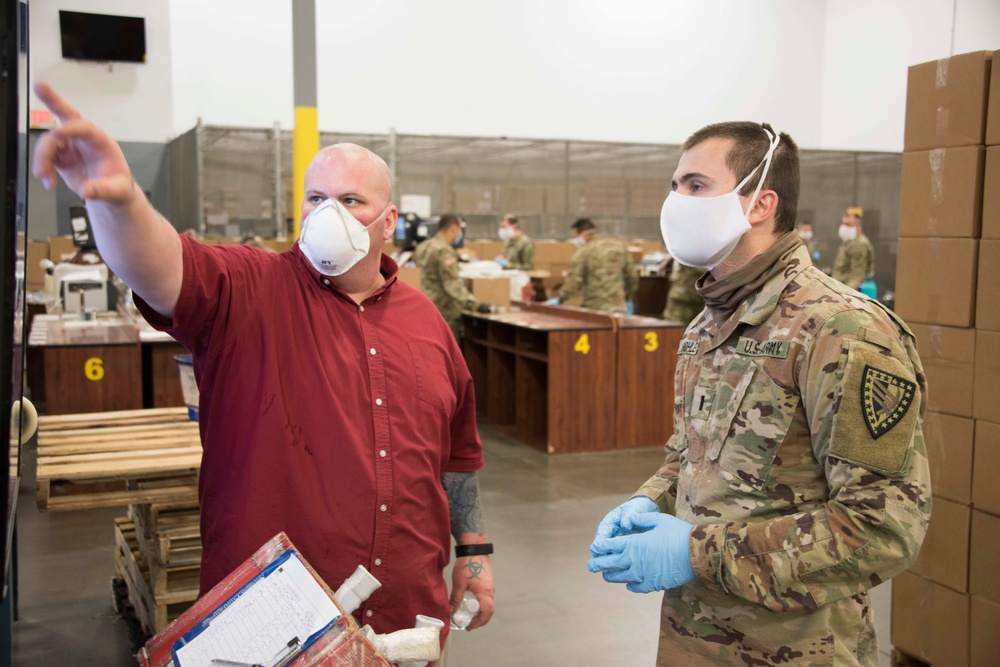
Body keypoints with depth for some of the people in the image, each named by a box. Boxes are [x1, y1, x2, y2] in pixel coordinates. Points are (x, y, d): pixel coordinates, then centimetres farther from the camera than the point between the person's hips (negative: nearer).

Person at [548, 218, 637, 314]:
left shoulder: (584, 252, -7)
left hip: (595, 309, -6)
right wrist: (627, 299, 24)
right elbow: (632, 276, 15)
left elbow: (573, 282, -13)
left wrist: (558, 299, -7)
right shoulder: (620, 247, 12)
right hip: (618, 308, 6)